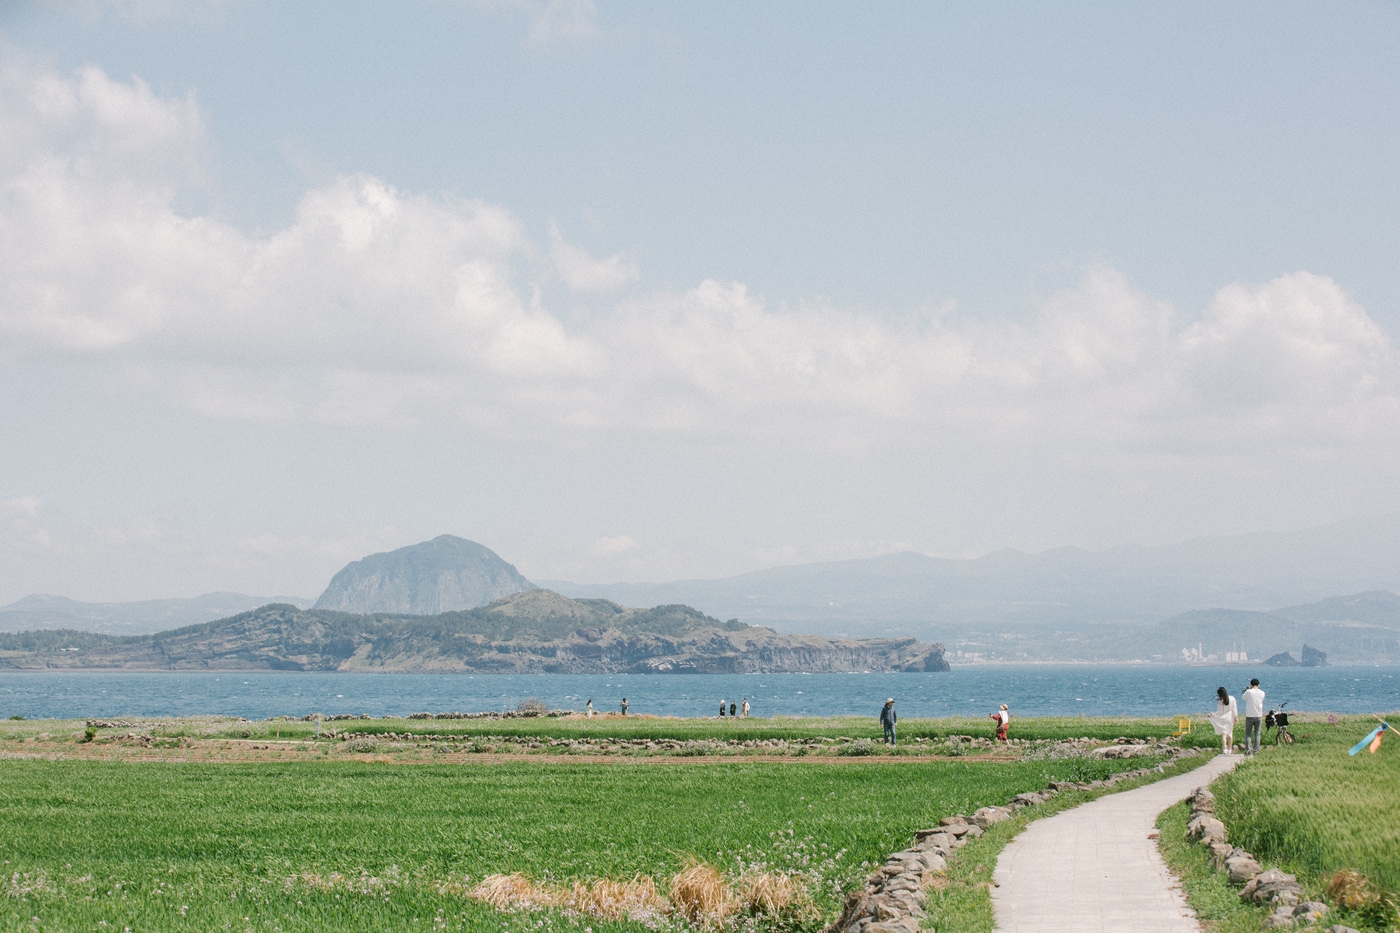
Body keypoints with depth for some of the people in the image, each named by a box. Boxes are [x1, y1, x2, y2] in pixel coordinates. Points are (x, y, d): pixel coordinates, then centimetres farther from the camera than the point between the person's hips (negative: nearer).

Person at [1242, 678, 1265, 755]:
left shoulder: (1248, 692, -10)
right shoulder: (1262, 693, -1)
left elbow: (1244, 698, 10)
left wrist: (1249, 689, 16)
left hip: (1249, 716, -3)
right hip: (1258, 716, 3)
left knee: (1248, 734, 3)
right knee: (1257, 733, 11)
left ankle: (1248, 750, -8)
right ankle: (1256, 750, 9)